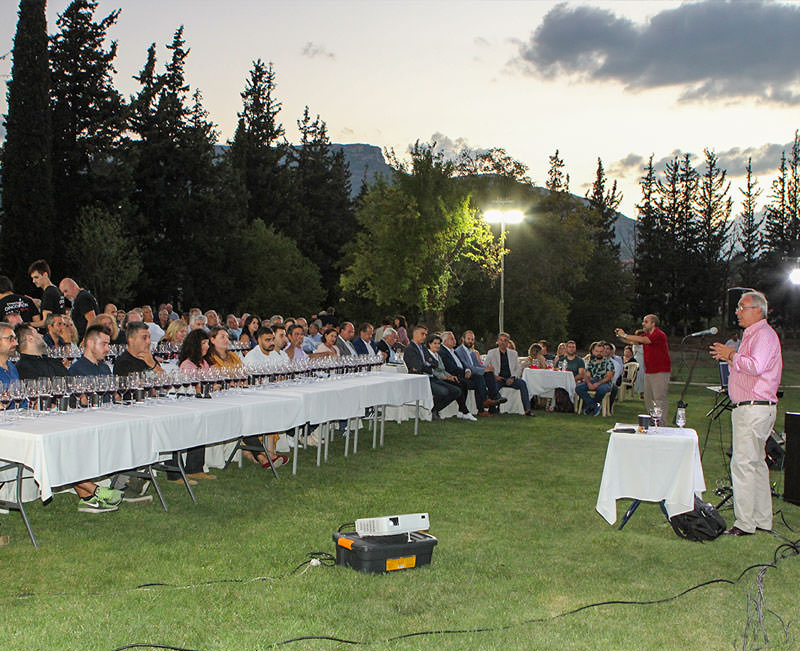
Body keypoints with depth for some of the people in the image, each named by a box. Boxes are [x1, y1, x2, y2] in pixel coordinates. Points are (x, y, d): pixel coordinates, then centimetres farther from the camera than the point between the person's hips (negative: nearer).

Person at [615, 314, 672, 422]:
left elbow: (641, 340, -24)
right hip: (648, 372, 9)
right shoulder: (646, 335, 15)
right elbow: (632, 341, 13)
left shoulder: (659, 334, -14)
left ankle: (663, 424, -8)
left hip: (660, 372, -9)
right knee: (648, 399, 12)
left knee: (660, 399, -10)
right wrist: (620, 336, -4)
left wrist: (625, 335, -18)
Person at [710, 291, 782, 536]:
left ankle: (745, 523, -8)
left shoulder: (764, 335, -11)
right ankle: (763, 520, 20)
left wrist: (732, 356, -14)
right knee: (756, 463, 13)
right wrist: (730, 357, 11)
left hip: (754, 408, -11)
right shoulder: (751, 334, 21)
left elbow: (756, 366, -27)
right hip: (748, 408, 11)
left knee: (743, 464, -11)